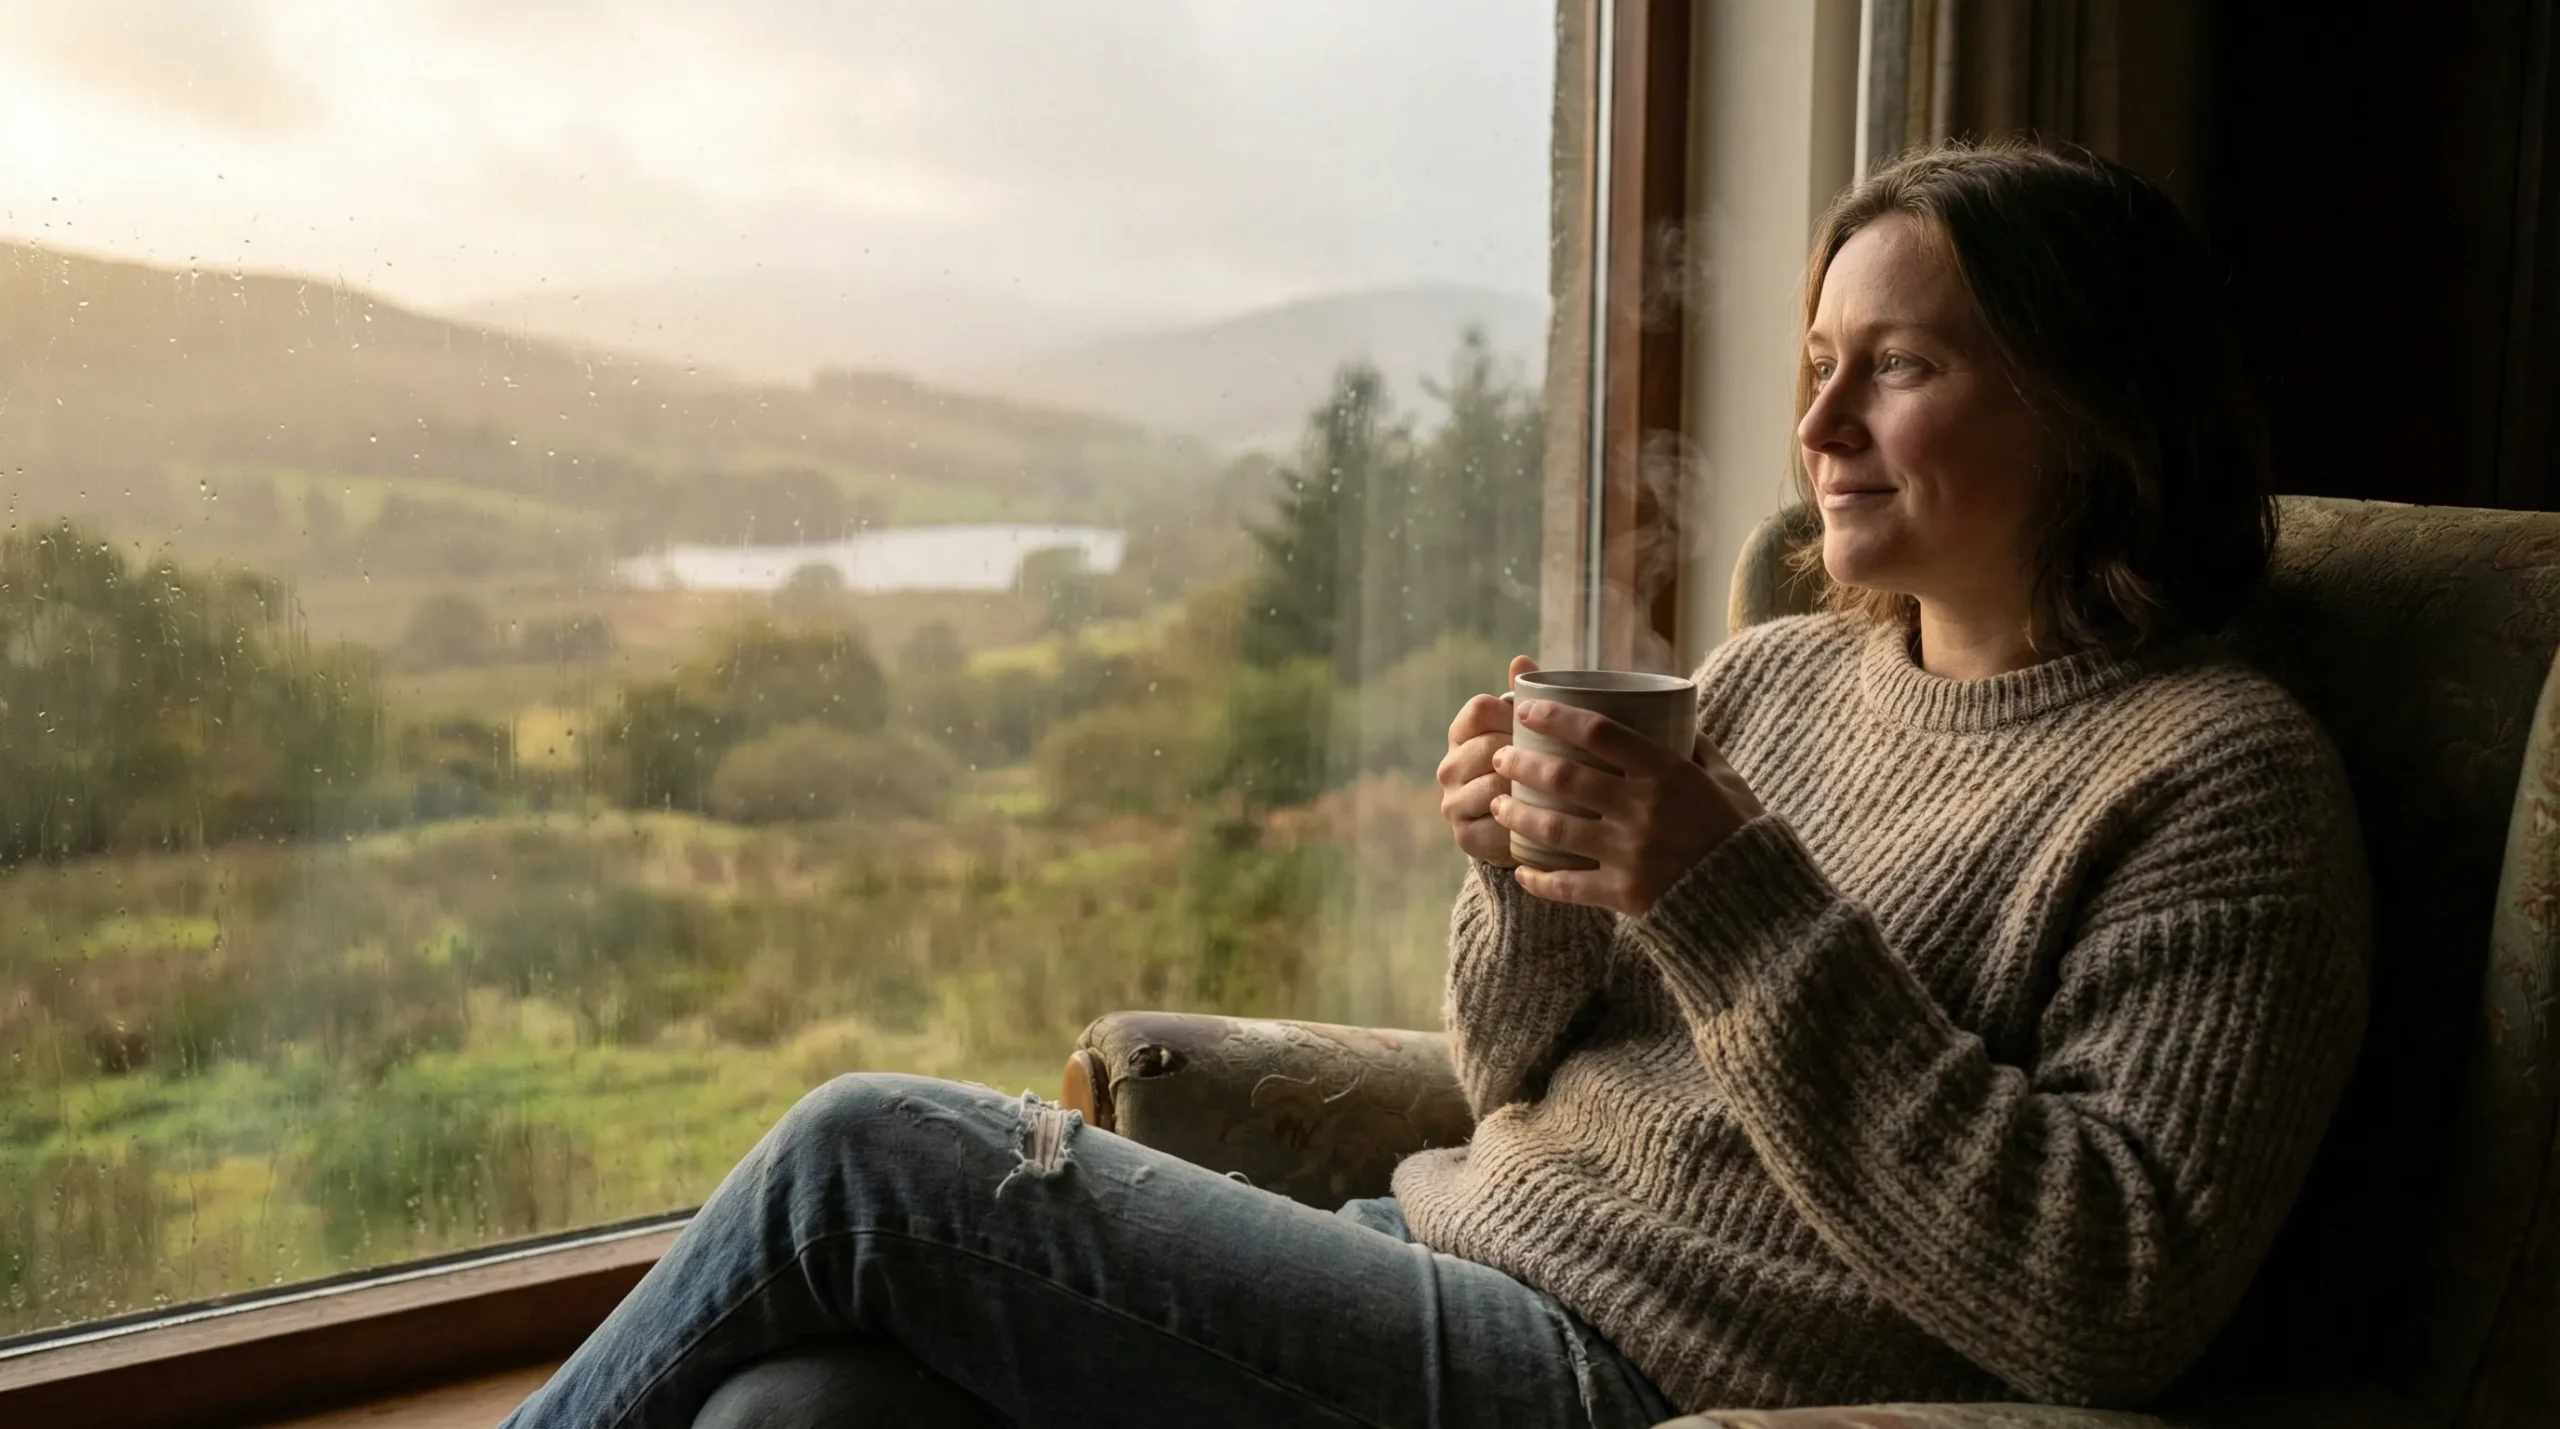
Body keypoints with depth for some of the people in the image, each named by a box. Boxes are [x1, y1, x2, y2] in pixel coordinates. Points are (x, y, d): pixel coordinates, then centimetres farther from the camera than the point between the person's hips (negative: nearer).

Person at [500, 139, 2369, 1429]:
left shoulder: (2221, 780, -6)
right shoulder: (1771, 676, 14)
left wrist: (1730, 901, -21)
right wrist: (1526, 884, -6)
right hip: (1447, 1266, 7)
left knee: (867, 1156, -14)